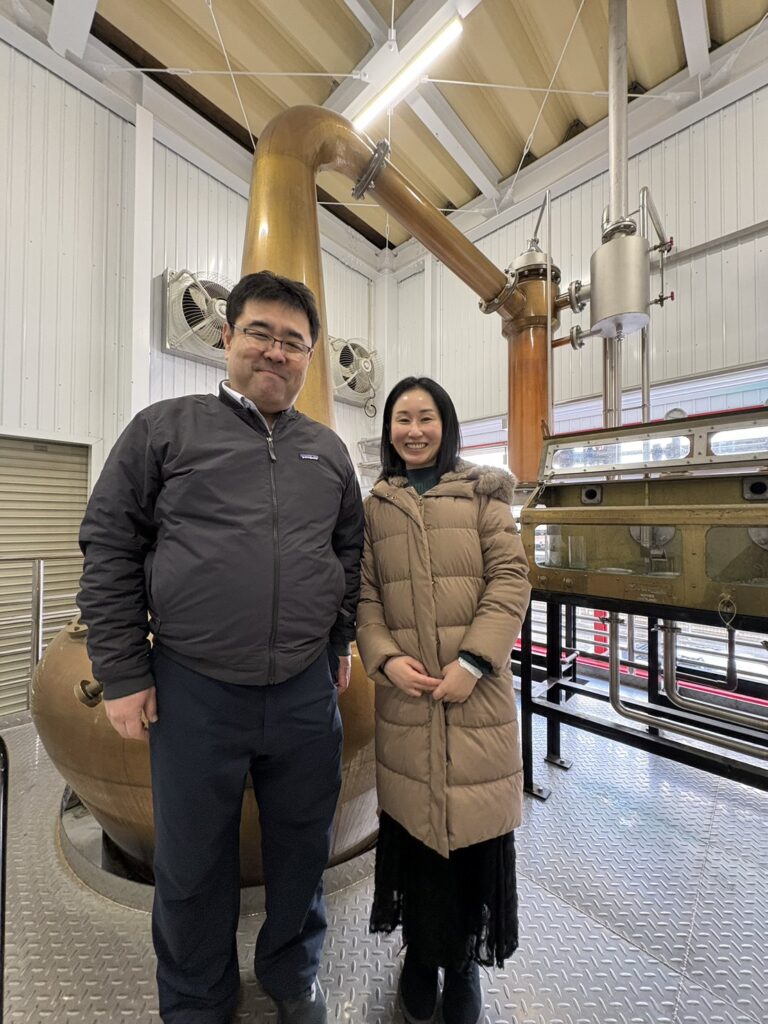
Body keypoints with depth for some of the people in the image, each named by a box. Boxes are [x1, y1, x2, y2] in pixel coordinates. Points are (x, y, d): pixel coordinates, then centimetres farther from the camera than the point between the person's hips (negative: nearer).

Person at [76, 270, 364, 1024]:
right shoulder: (165, 428, 0)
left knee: (301, 849, 22)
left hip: (307, 691, 3)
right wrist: (122, 674, -4)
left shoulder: (328, 450, 9)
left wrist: (342, 641, 8)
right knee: (193, 863, 19)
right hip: (192, 691, -2)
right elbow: (109, 549, -2)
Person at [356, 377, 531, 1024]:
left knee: (474, 824, 9)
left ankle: (464, 961, 37)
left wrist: (473, 661, -13)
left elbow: (510, 579, -3)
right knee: (412, 821, 13)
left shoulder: (481, 494, 4)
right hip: (405, 693, 1)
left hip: (477, 691, 0)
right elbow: (364, 594, 5)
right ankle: (421, 953, 40)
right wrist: (385, 658, -11)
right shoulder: (374, 507, 8)